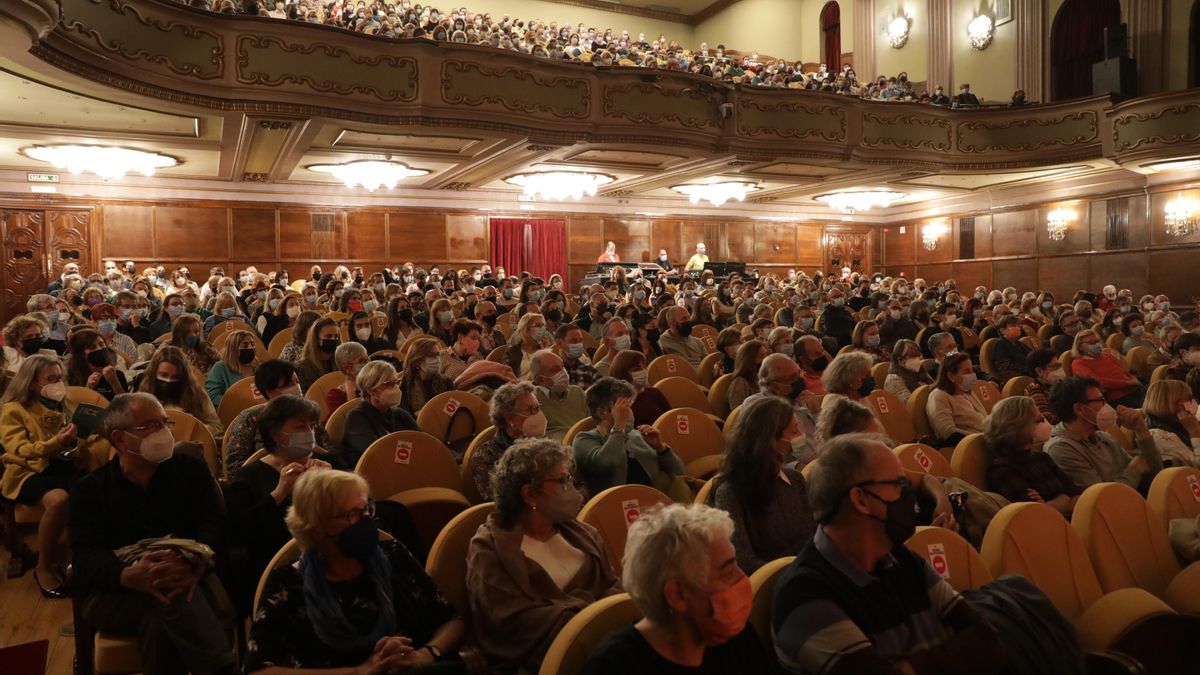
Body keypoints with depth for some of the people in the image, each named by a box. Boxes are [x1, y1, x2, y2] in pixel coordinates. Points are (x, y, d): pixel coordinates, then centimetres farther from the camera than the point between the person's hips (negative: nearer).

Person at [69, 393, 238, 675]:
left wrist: (197, 564, -29)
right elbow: (86, 557, -6)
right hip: (111, 593, 0)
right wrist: (130, 576, -31)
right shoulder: (89, 489, 8)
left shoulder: (191, 470, 10)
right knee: (168, 592, -35)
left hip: (187, 579, 1)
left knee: (159, 621, -36)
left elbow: (213, 527, -3)